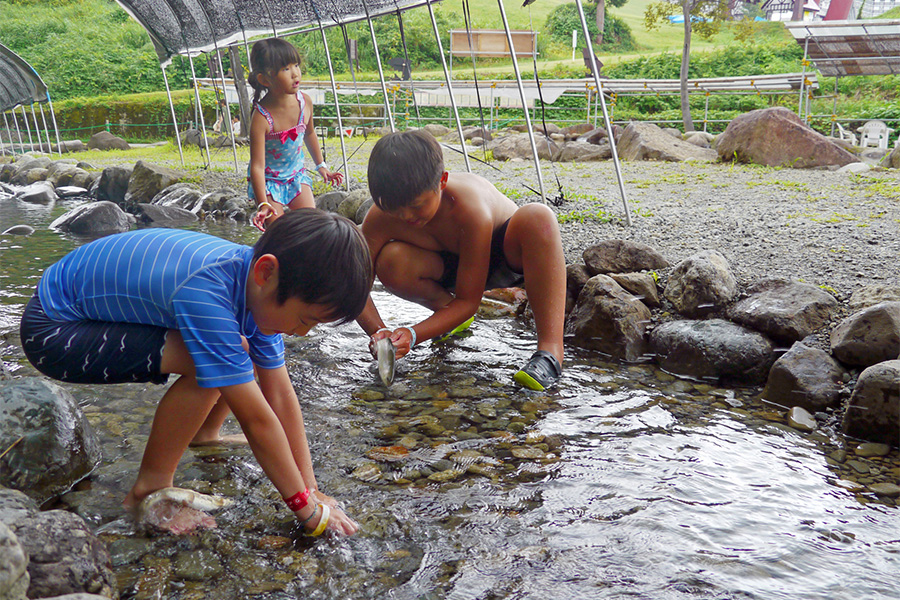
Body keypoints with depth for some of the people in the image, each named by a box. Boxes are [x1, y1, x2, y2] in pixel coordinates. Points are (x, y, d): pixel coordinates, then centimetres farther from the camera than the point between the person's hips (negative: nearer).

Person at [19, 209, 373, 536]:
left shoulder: (256, 282, -12)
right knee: (210, 365, -27)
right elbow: (256, 418, -33)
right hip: (53, 331, -8)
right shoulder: (206, 292, -38)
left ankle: (204, 434, 26)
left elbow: (281, 395, -8)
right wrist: (307, 508, -23)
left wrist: (311, 490, -7)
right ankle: (151, 489, -11)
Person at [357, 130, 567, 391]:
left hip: (508, 254, -3)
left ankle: (551, 350, -42)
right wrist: (379, 332, -39)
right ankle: (445, 307, 3)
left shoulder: (471, 209, -38)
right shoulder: (380, 218, -26)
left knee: (538, 217, -39)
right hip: (451, 265, 3)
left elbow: (468, 301, -32)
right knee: (391, 264, -30)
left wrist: (413, 335, -44)